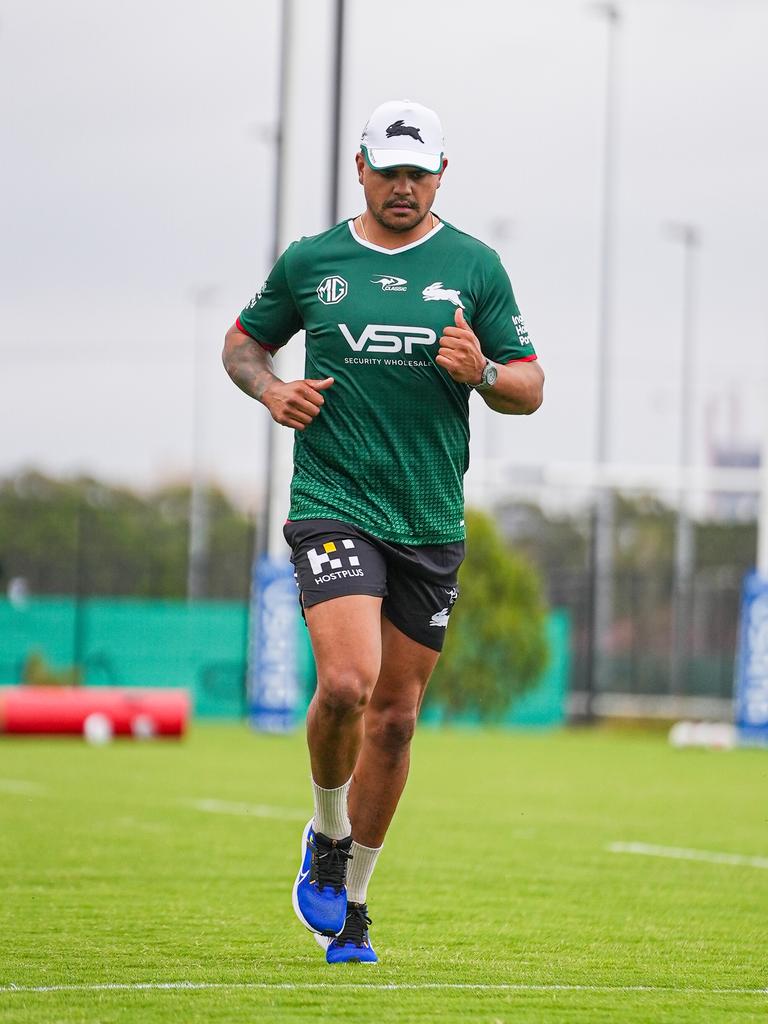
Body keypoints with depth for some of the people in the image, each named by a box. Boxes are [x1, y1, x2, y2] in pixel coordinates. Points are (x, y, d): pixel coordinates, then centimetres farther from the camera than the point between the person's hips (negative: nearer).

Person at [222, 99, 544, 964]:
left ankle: (349, 905, 22)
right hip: (333, 503, -2)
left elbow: (529, 389, 6)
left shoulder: (474, 267, 5)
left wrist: (482, 371, -15)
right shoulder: (310, 262, 4)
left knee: (395, 715, 7)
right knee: (345, 683, -23)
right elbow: (243, 342, 18)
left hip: (431, 521, 2)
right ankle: (327, 837, 5)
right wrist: (272, 390, -3)